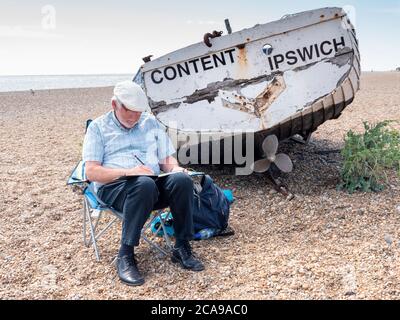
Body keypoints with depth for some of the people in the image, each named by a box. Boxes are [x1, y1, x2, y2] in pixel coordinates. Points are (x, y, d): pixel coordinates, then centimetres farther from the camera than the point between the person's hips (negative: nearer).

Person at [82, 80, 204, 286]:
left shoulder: (151, 123, 19)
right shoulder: (98, 127, 7)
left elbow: (166, 158, 20)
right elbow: (91, 172, -3)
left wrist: (175, 168, -5)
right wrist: (128, 172, -18)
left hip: (154, 185, 4)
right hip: (113, 187, -3)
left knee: (182, 180, -28)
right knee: (144, 184, -38)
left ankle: (181, 248, -17)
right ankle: (125, 256, -28)